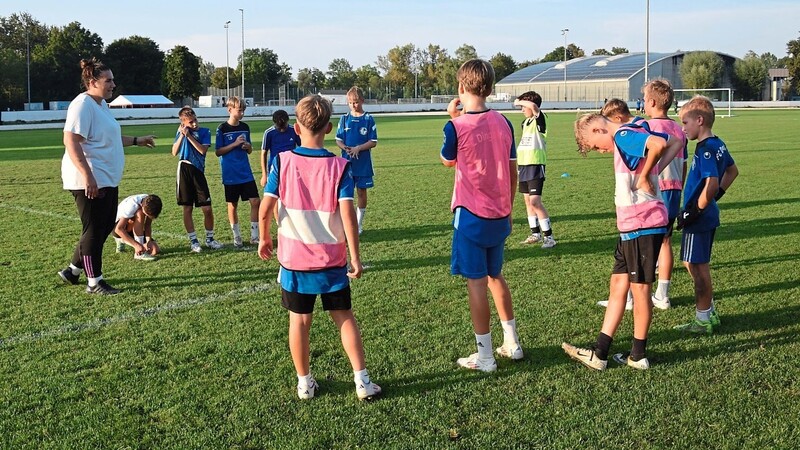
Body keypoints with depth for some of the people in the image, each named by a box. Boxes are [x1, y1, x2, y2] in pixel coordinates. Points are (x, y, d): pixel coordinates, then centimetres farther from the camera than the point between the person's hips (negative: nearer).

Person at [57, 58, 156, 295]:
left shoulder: (101, 104, 16)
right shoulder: (83, 105, -15)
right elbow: (71, 142, -23)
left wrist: (136, 141, 31)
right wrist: (87, 175, -29)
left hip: (107, 179, 10)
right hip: (90, 181, -10)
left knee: (105, 226, 15)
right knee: (94, 230, -2)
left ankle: (72, 270, 27)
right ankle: (94, 282, 10)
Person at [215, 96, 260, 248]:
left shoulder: (245, 127, 7)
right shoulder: (222, 128, -6)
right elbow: (218, 152, -7)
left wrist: (248, 146, -8)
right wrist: (235, 144, -16)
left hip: (246, 173, 4)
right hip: (230, 174, -4)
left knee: (256, 201, -4)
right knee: (232, 205, 5)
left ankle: (254, 235, 6)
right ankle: (236, 237, 18)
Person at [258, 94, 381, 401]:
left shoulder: (282, 162, -8)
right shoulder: (339, 166, -10)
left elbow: (265, 208, -9)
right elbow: (347, 214, -16)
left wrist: (264, 238, 10)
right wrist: (355, 258, -9)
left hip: (293, 258, 0)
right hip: (332, 259, 0)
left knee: (299, 320, 12)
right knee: (345, 317, 12)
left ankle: (304, 383, 23)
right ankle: (362, 382, 12)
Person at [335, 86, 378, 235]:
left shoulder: (368, 119, -4)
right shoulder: (344, 119, 4)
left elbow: (373, 142, -5)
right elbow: (338, 139, 6)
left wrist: (358, 148, -19)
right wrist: (344, 147, -16)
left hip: (363, 163, -2)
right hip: (346, 161, 2)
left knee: (361, 192, 6)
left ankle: (359, 223, 18)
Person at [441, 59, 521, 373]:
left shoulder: (457, 126, -13)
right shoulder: (504, 123, 1)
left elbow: (448, 161, 7)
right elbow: (513, 173, 7)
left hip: (471, 216, -5)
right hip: (500, 216, 5)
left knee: (476, 282, 2)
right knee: (495, 276, 21)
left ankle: (485, 357, 10)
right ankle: (512, 343, 29)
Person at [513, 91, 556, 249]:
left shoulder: (539, 119, -10)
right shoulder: (525, 122, 14)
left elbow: (533, 105, -32)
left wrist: (519, 101, -15)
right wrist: (518, 165, 21)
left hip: (535, 166, -9)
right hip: (523, 165, 9)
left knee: (535, 201, -14)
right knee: (528, 201, 12)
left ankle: (549, 236, -9)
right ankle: (535, 234, 22)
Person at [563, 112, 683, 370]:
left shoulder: (623, 136, -15)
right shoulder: (634, 133, 14)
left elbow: (659, 144, -32)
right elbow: (675, 143, 19)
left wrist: (645, 177, -19)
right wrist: (655, 171, 8)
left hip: (643, 225, -10)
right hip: (632, 226, 10)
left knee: (639, 288, 2)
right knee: (618, 284, 11)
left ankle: (638, 356, 17)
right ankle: (599, 353, 16)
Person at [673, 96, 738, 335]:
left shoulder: (705, 149, -20)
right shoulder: (718, 145, 9)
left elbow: (712, 183, -30)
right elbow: (733, 171, 23)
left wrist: (694, 212, -22)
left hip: (699, 219, -10)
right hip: (709, 216, 10)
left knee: (697, 266, 0)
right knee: (695, 264, 20)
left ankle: (703, 320, 11)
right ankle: (710, 313, 29)